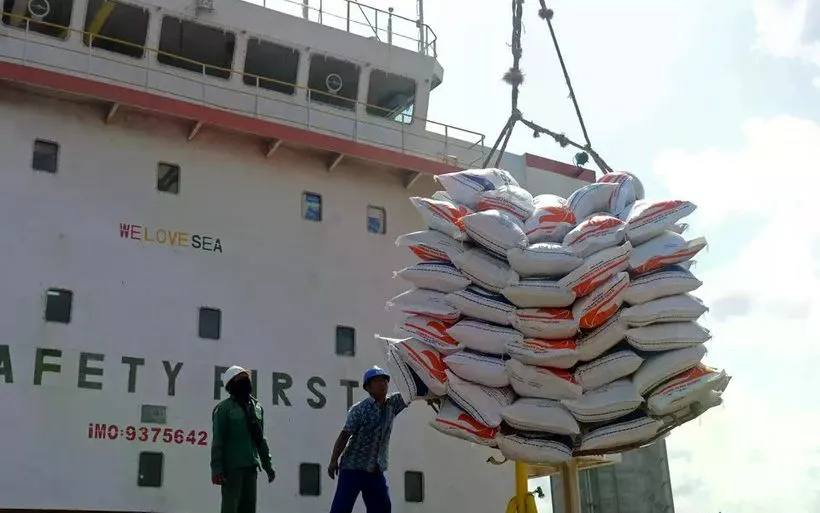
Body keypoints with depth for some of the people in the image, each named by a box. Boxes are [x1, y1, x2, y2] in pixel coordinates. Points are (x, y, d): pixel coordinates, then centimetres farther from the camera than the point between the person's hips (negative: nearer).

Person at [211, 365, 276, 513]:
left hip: (251, 467, 6)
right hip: (231, 467, -6)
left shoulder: (257, 407, 14)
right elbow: (218, 441, -9)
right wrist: (216, 468, -15)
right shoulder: (224, 408, -5)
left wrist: (267, 464, 19)